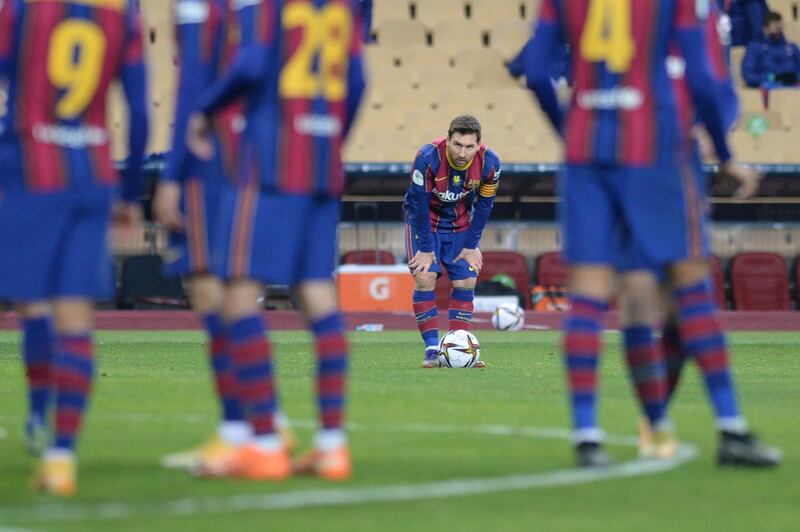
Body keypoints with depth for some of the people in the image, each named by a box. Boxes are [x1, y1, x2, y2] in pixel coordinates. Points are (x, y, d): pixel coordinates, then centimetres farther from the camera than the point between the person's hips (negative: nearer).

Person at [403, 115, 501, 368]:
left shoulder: (489, 163, -22)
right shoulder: (428, 158, -32)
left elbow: (484, 205, -8)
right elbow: (420, 203, -24)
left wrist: (471, 245, -5)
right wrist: (425, 249, -20)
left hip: (461, 224, 3)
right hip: (424, 221, -3)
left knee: (466, 281, -4)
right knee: (424, 277, -16)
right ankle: (432, 350, -12)